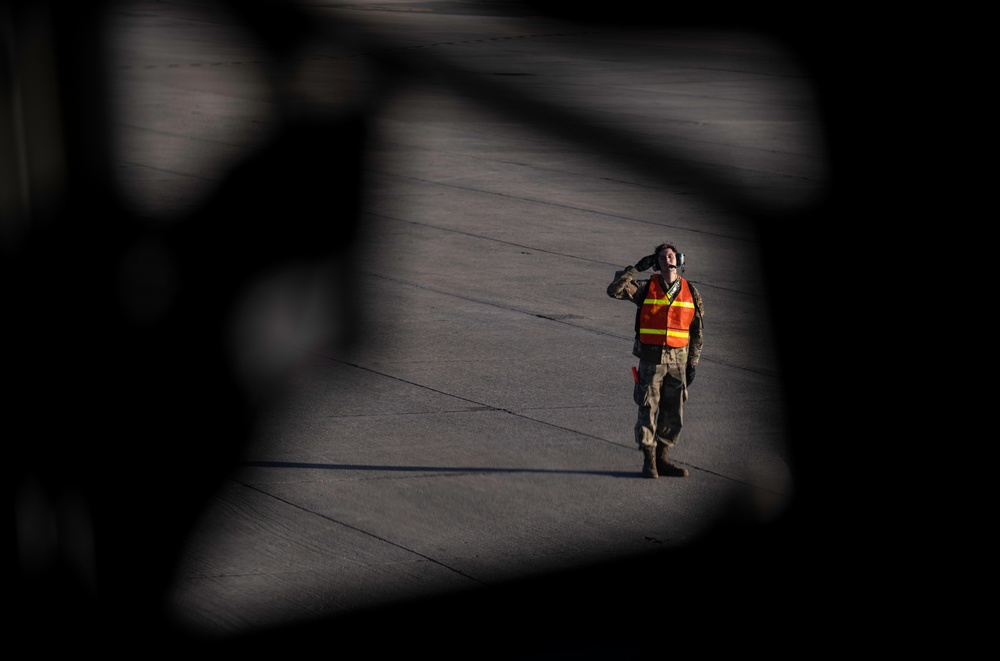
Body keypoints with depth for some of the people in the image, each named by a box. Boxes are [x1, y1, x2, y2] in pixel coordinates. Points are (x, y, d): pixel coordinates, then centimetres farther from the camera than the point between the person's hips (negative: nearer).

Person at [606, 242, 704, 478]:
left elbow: (697, 331, 8)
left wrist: (693, 364, 4)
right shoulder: (645, 288, -2)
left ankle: (662, 459, 19)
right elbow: (614, 290, -16)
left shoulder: (690, 292, 4)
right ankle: (649, 461, 8)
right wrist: (636, 268, -13)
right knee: (648, 410, -1)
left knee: (673, 414, 6)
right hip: (651, 359, -2)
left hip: (677, 359, 2)